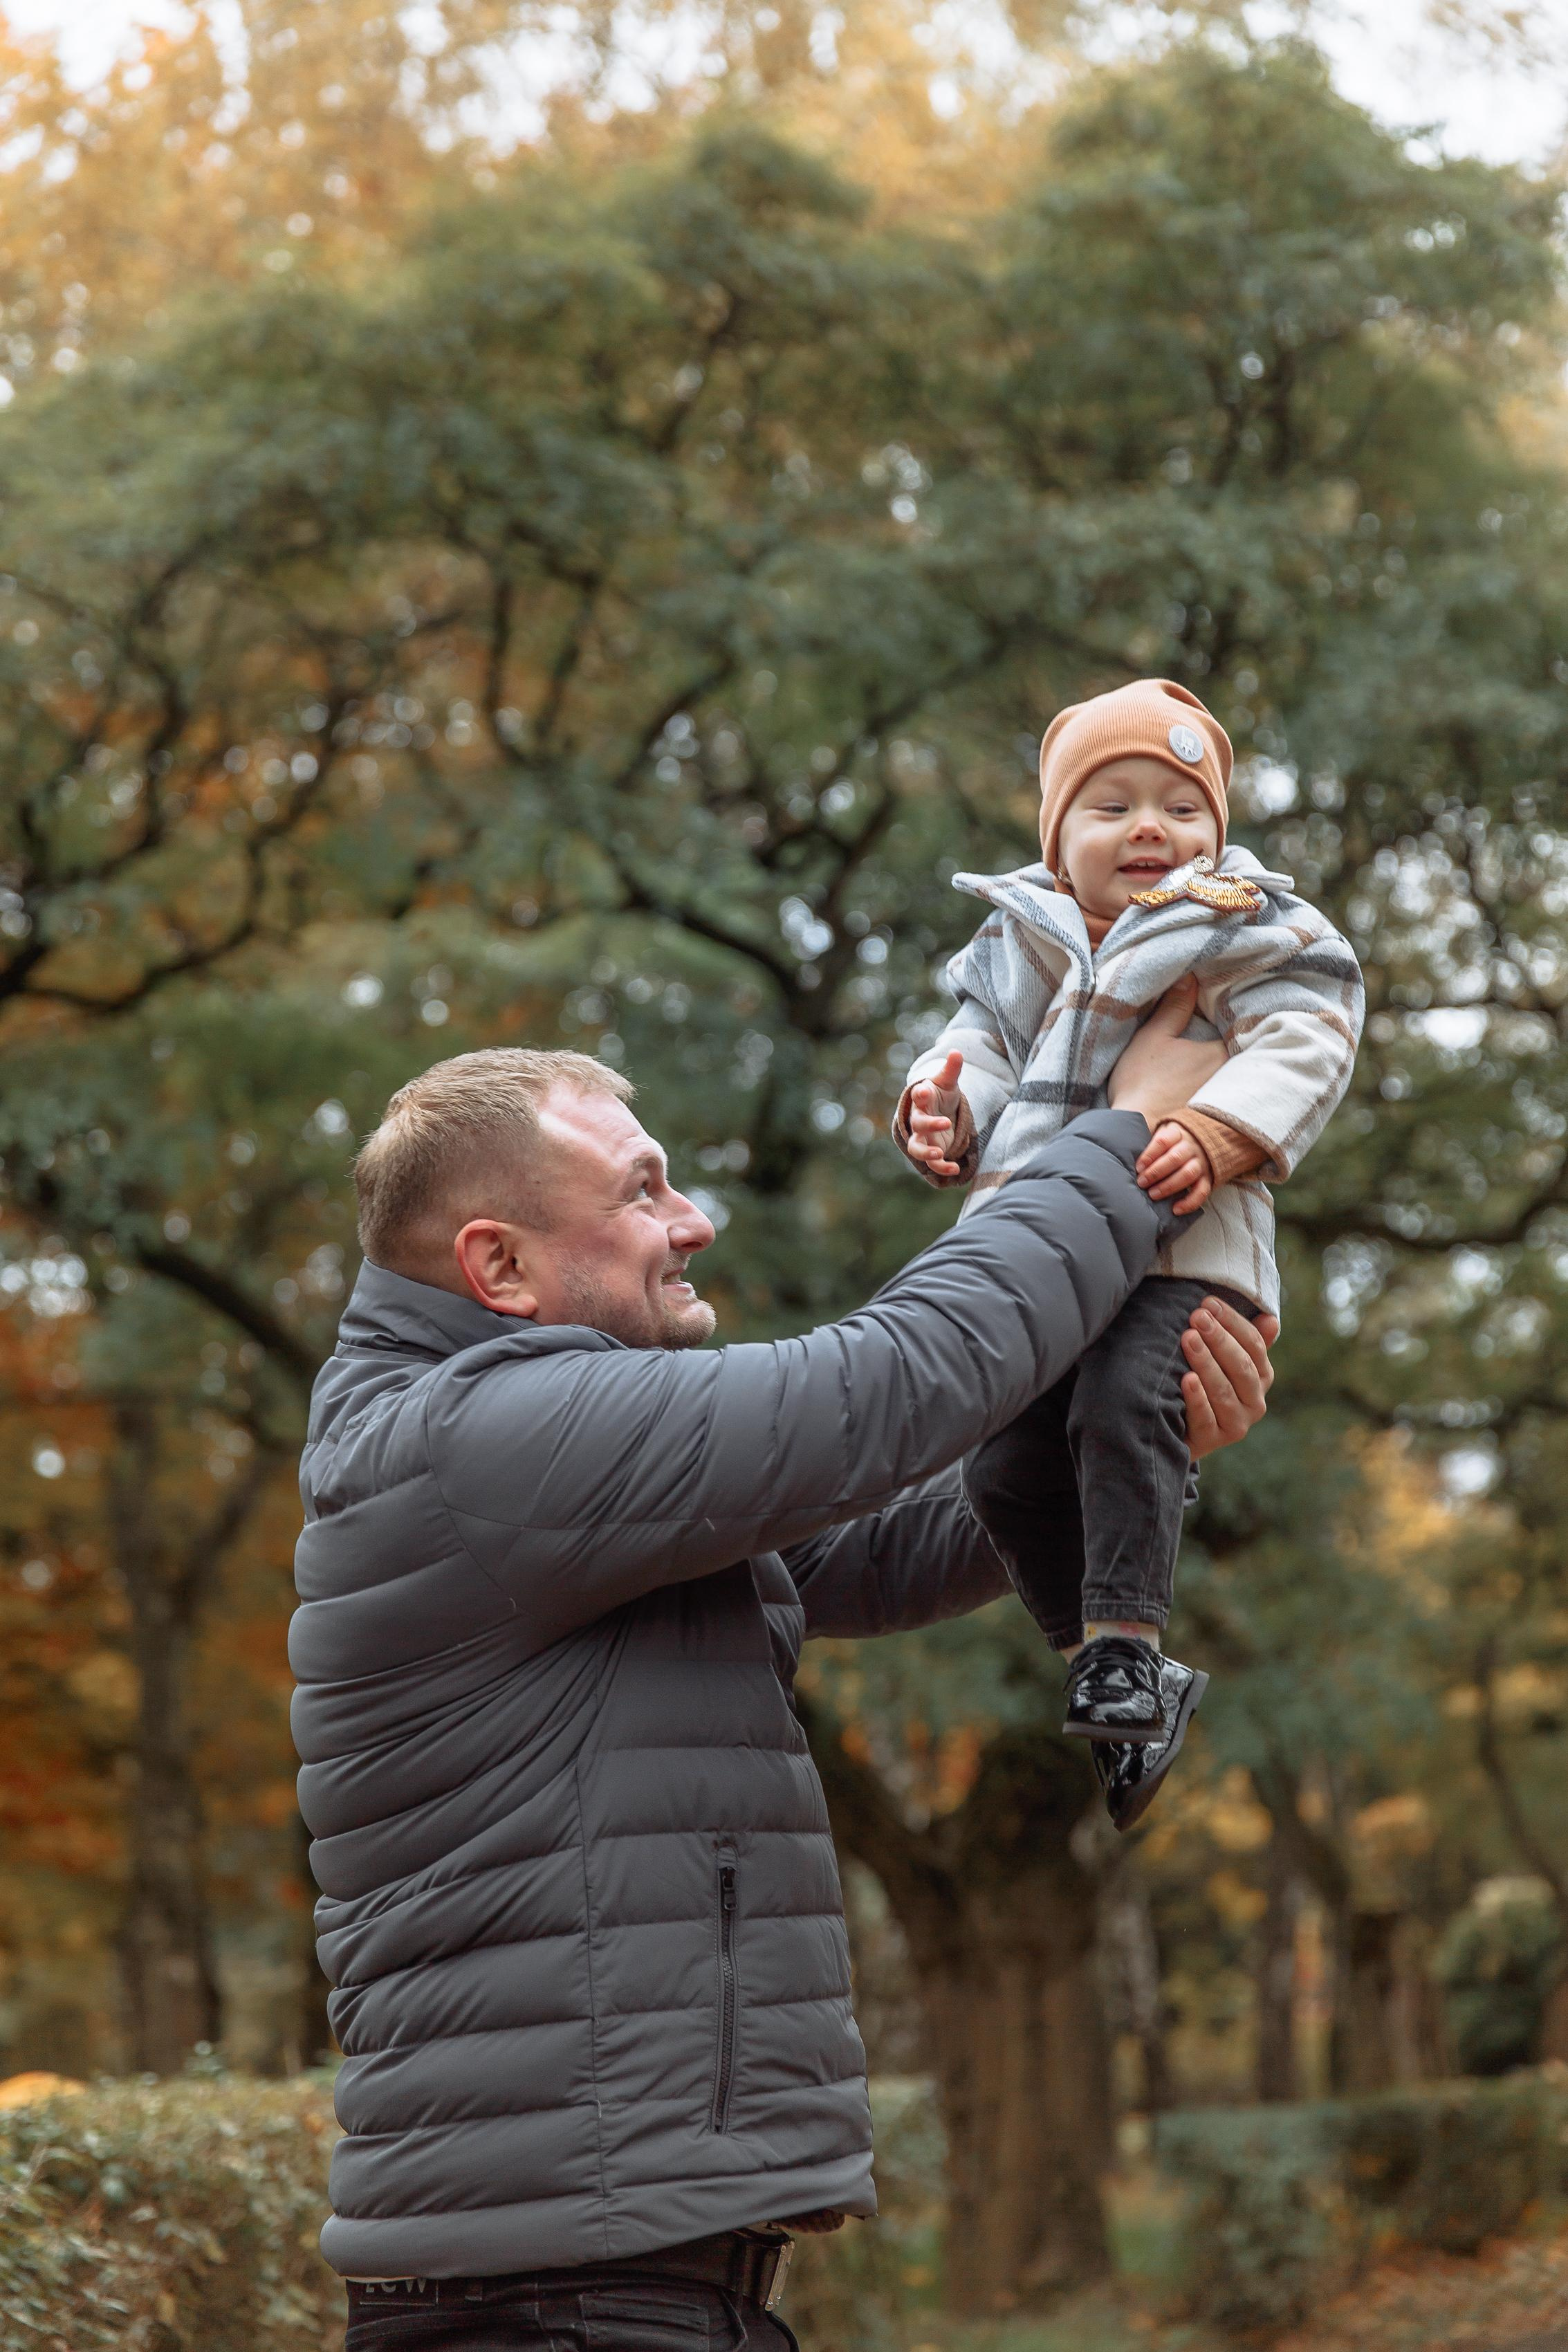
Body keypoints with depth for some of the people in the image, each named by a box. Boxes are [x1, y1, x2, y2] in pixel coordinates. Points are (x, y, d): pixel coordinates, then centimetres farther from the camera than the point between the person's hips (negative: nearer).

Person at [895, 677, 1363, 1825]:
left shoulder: (1248, 934, 4)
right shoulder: (1019, 942, 18)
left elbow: (1301, 1045, -6)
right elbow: (982, 1043, 23)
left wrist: (1217, 1137, -22)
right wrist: (944, 1107, -1)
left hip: (1179, 1252, -5)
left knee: (1123, 1406, -30)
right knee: (1007, 1468, -2)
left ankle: (1125, 1645, -24)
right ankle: (1134, 1686, 9)